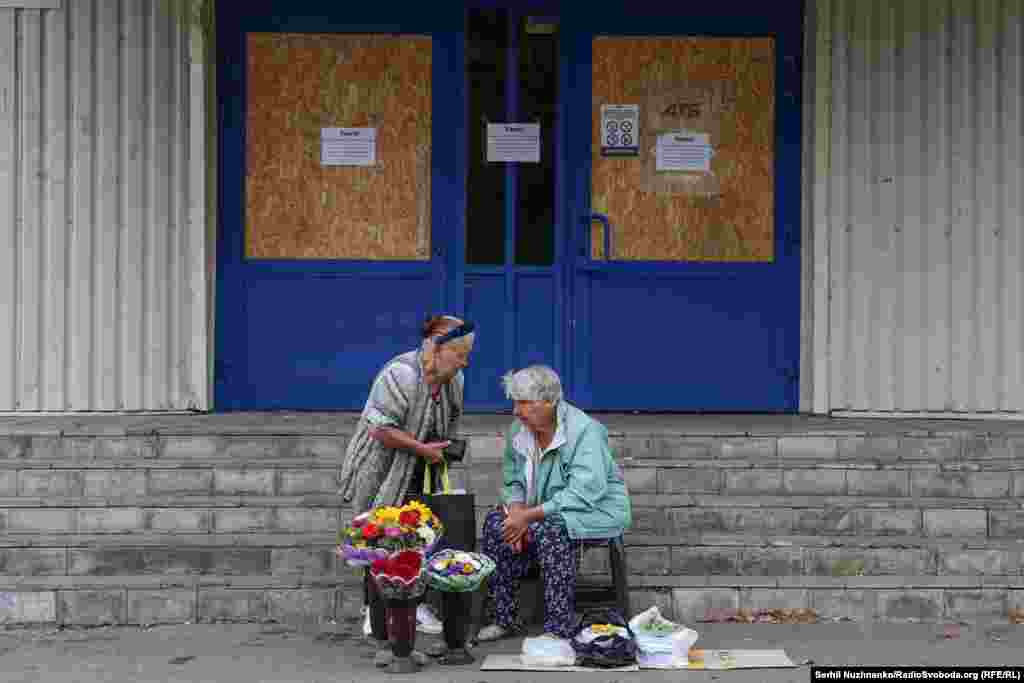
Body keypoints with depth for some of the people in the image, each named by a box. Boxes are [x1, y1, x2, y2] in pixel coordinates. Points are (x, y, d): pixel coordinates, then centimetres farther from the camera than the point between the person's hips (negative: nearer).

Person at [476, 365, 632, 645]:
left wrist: (529, 516, -30)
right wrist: (517, 511, -15)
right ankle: (505, 619, -7)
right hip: (546, 512, 7)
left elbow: (582, 495, -30)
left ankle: (560, 628, -27)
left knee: (550, 530, -35)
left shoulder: (585, 431, -23)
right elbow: (513, 482, 9)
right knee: (495, 523, -15)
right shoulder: (518, 431, 0)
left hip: (596, 511, -7)